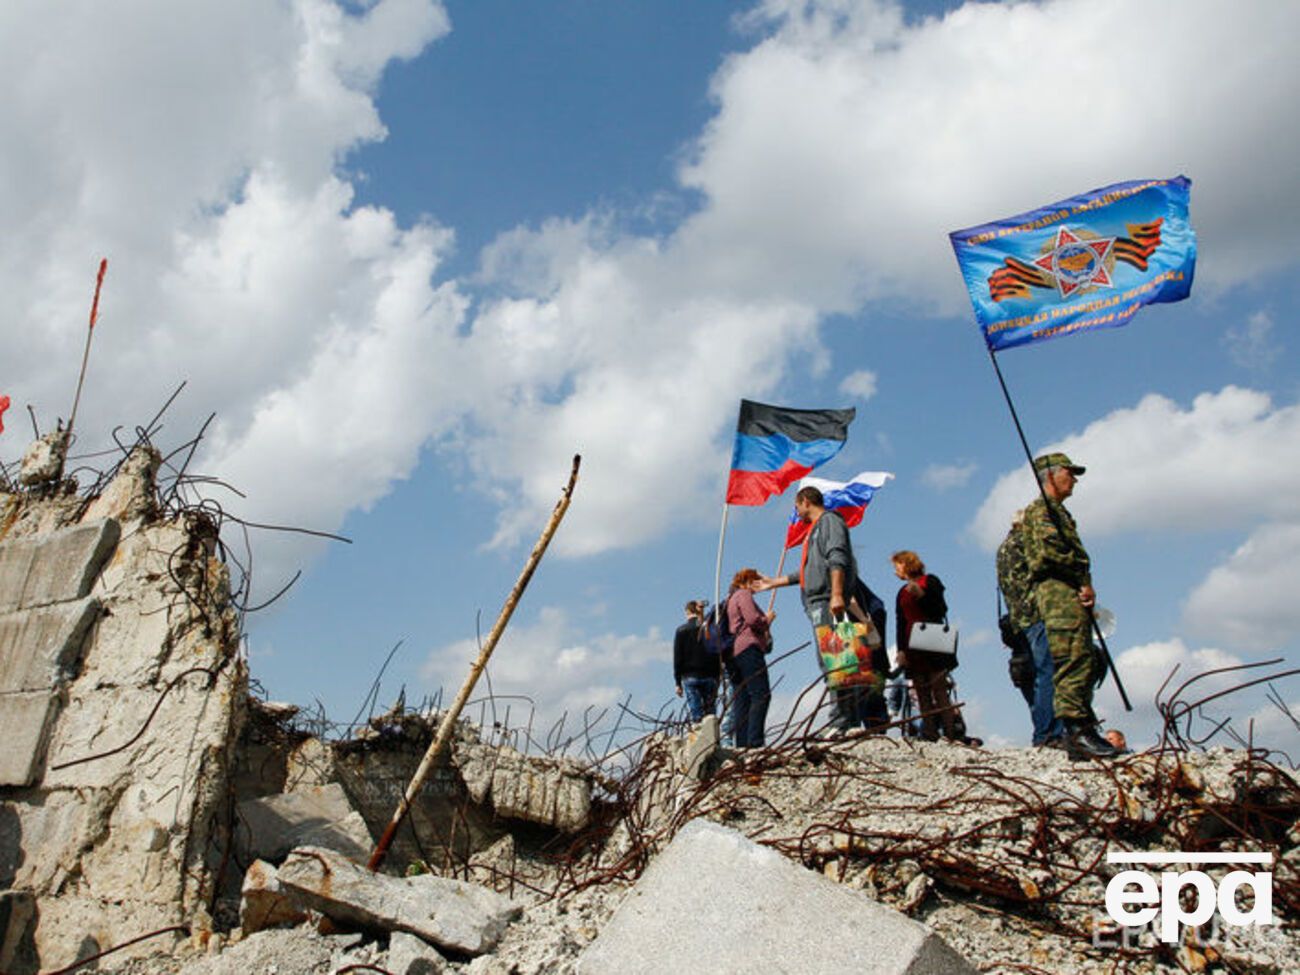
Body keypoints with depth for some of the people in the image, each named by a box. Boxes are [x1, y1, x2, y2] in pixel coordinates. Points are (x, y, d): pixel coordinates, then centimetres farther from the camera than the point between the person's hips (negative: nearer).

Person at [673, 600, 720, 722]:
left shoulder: (681, 631, 0)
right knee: (710, 713, 6)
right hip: (710, 676, 2)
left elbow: (677, 658, -1)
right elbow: (718, 656, 6)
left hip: (690, 676, -2)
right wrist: (717, 677, 12)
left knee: (697, 715, -4)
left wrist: (678, 682, 3)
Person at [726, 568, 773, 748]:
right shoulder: (743, 594, 0)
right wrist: (768, 618, 4)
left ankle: (742, 744, -1)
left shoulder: (732, 598, 29)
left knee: (742, 700, 3)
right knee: (761, 694, -16)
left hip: (736, 652, 10)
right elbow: (753, 619, -14)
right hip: (749, 648, -10)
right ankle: (755, 740, -25)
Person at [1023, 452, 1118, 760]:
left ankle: (1083, 731, 10)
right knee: (1074, 659, -18)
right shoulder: (1041, 509, 0)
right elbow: (1050, 550, -17)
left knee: (1087, 663, 8)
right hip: (1057, 592, -10)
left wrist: (1086, 586, 6)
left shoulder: (1061, 512, 30)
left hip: (1072, 594, 10)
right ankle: (1076, 728, -22)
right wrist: (1082, 576, -8)